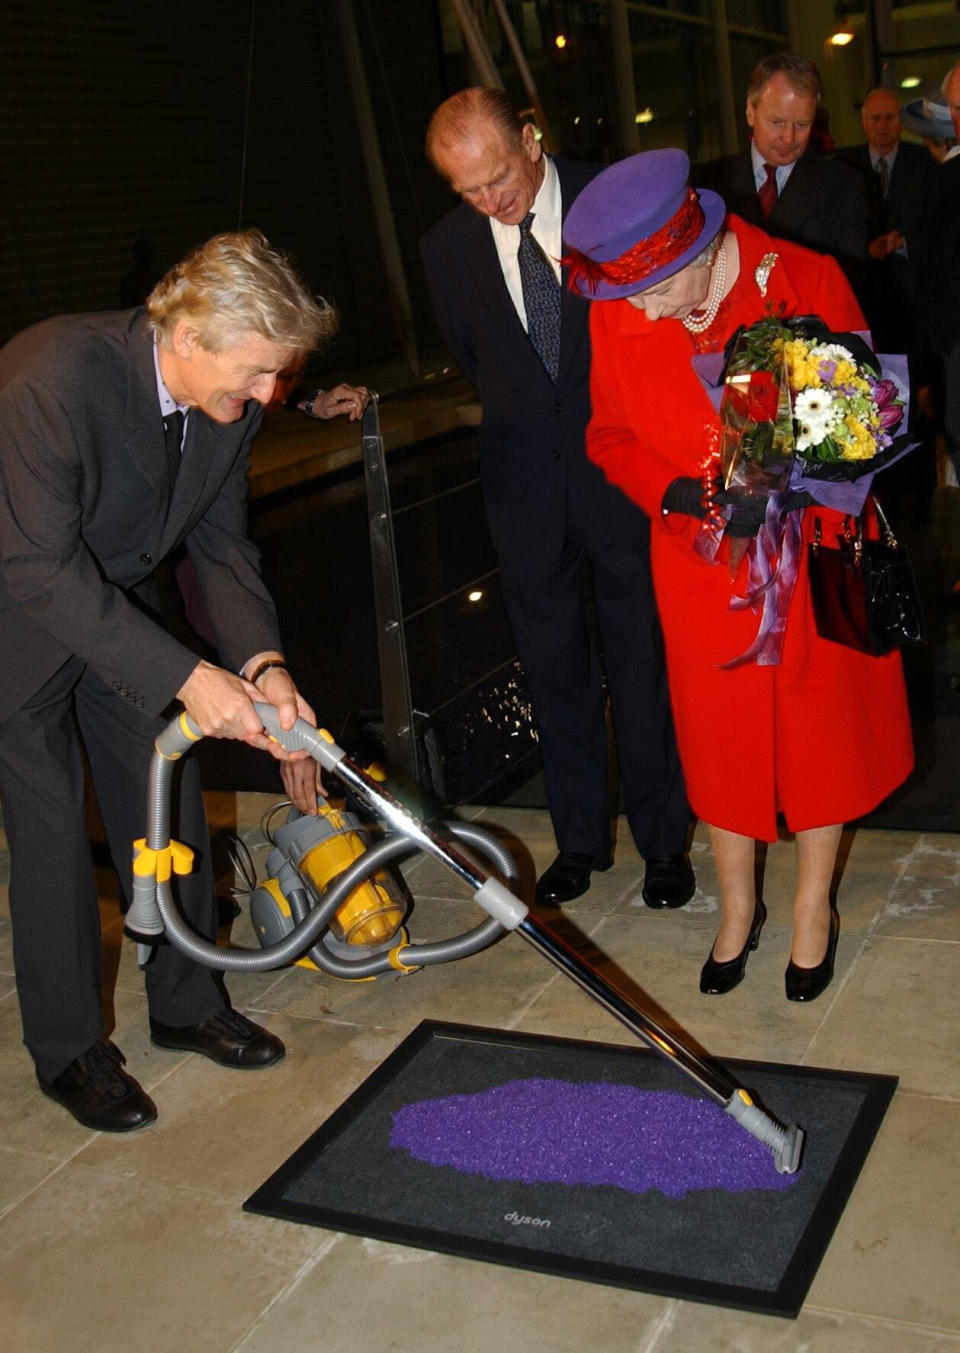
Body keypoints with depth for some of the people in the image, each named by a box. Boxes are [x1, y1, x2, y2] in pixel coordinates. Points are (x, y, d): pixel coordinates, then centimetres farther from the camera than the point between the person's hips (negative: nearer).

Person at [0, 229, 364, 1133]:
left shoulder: (228, 402, -13)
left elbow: (221, 545, -3)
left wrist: (262, 665, -19)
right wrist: (187, 677, -38)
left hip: (118, 603, 7)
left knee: (168, 797, 9)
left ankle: (186, 1002, 27)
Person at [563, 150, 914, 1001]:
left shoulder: (809, 285, -17)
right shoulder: (615, 319, -10)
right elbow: (611, 438, 2)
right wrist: (681, 495, -17)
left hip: (813, 553, -1)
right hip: (702, 566, 2)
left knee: (822, 724, 12)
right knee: (719, 737, 12)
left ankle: (815, 907, 35)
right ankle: (738, 907, 36)